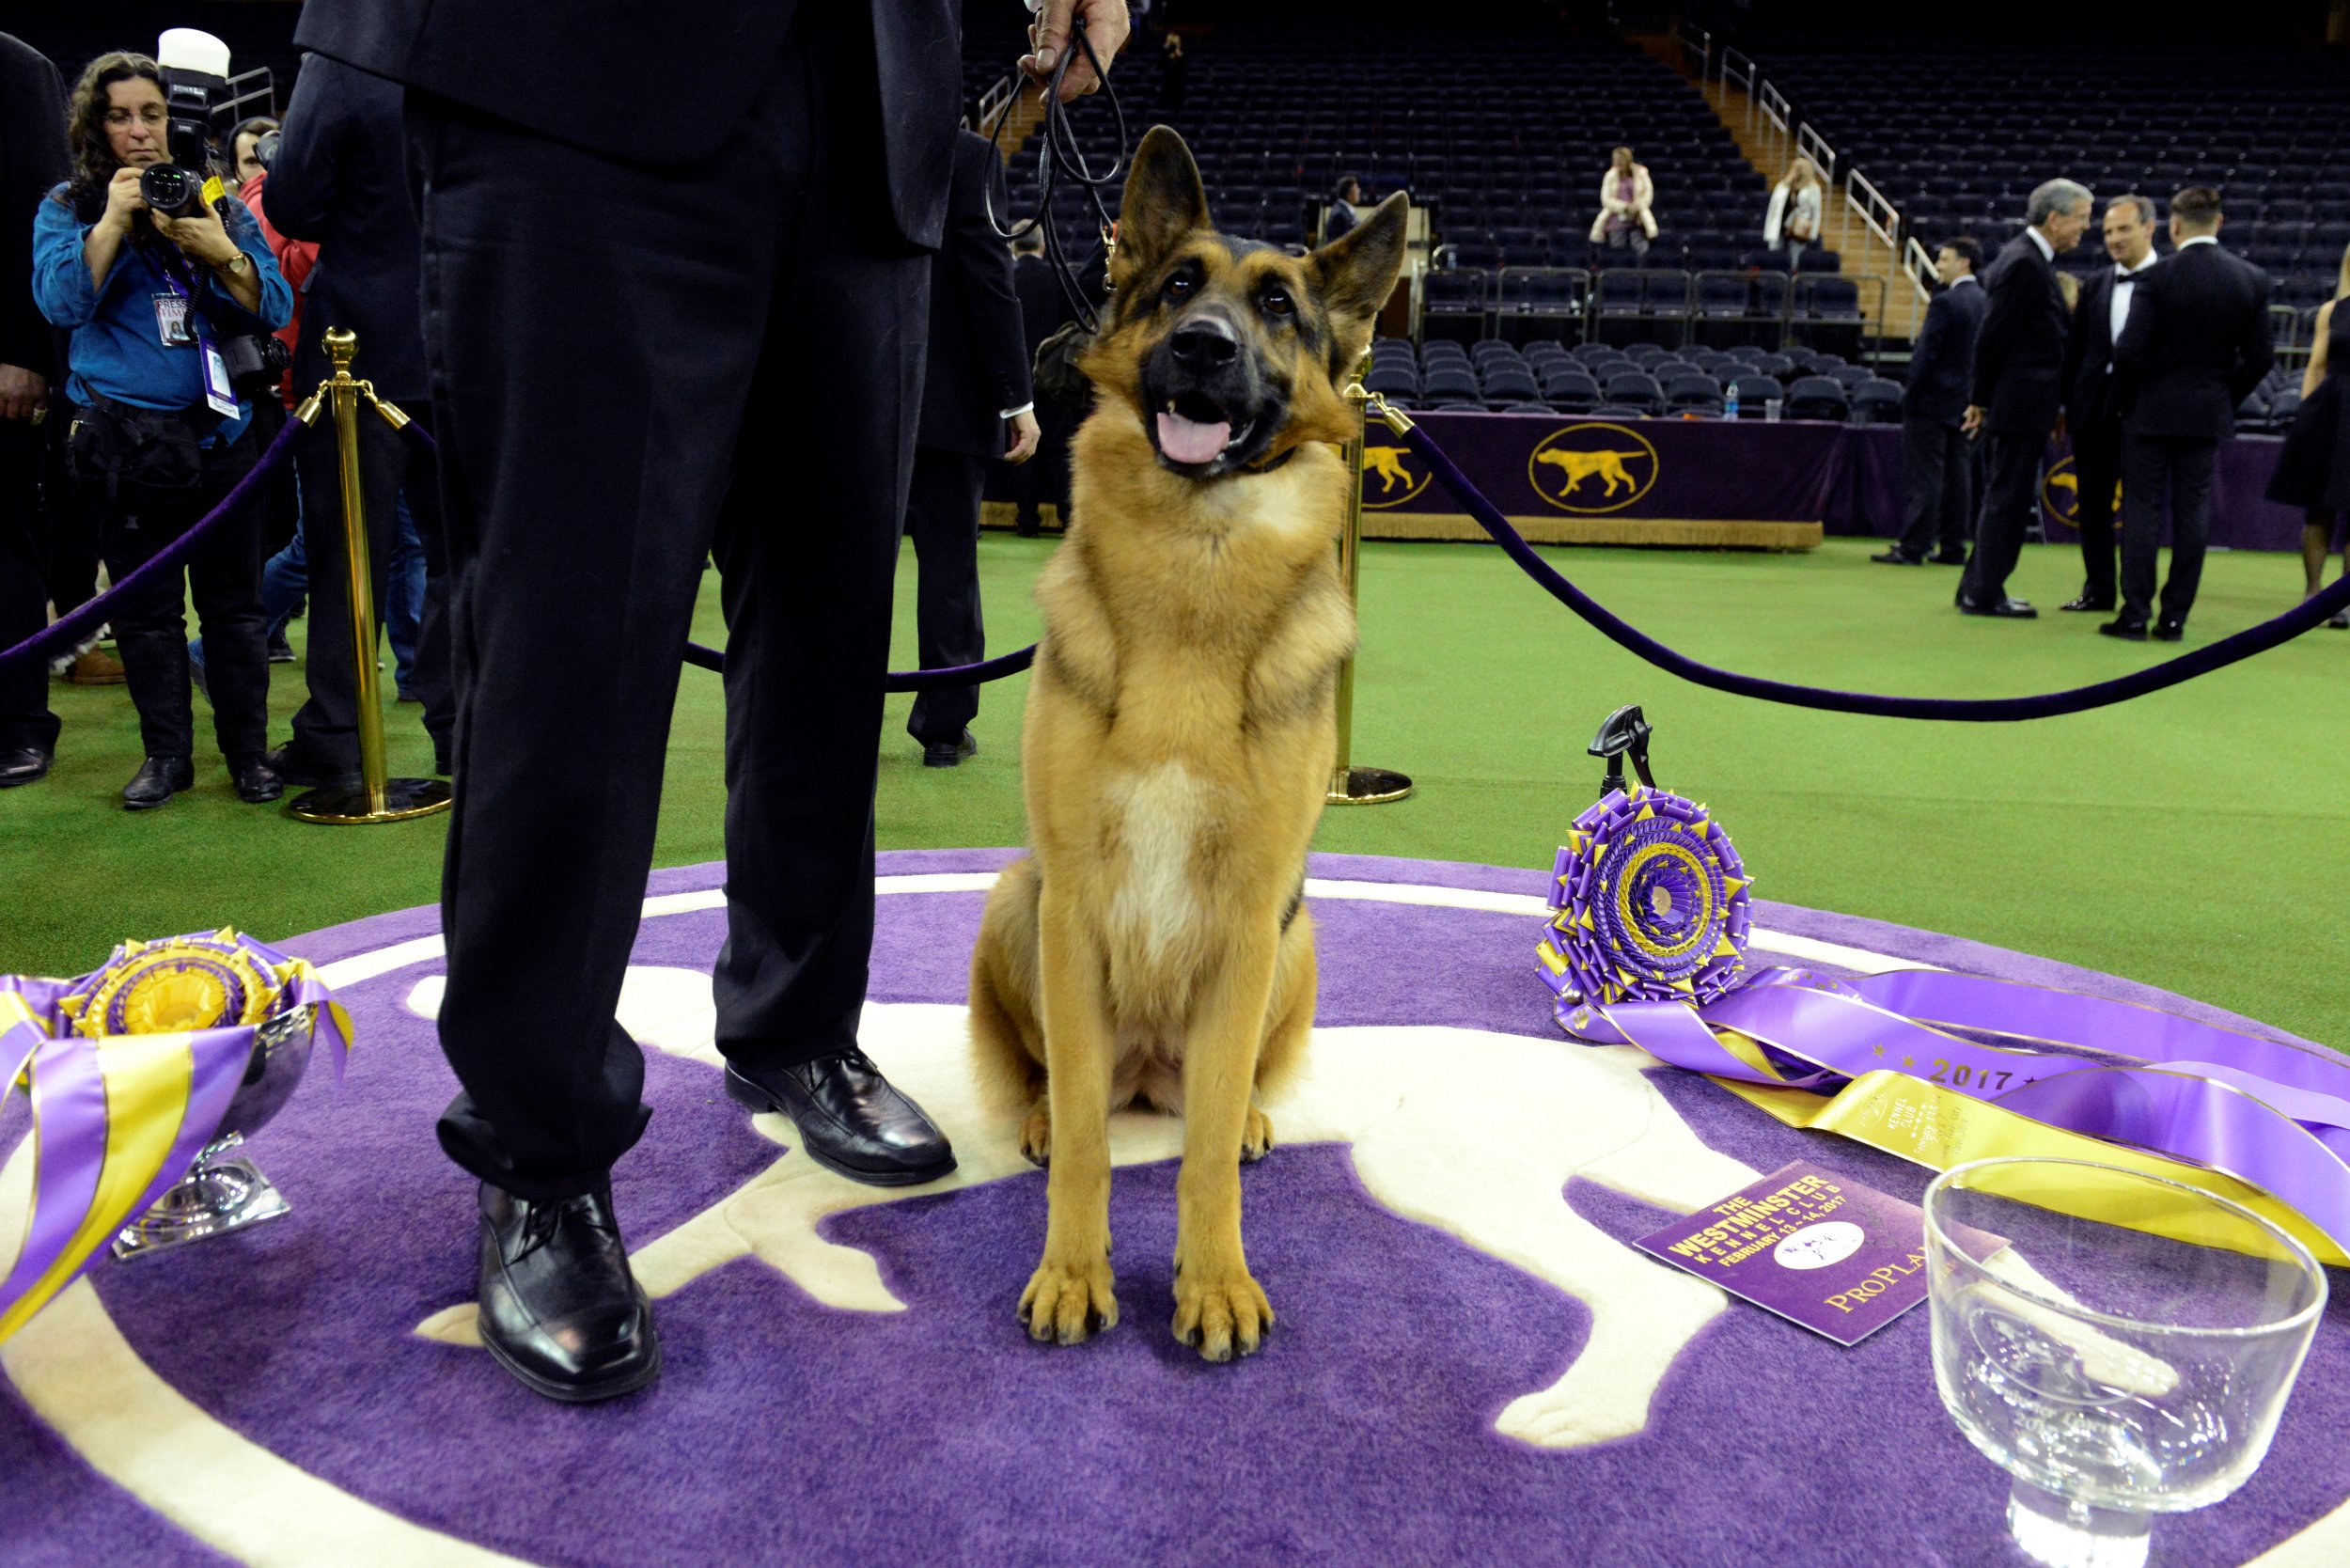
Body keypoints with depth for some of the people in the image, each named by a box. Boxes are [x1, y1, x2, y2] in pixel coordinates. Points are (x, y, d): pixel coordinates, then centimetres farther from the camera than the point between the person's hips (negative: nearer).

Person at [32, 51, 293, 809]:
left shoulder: (221, 206, 9)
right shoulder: (67, 209, 7)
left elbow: (274, 308, 0)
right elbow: (60, 300, -8)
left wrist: (222, 254, -17)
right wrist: (113, 221, -16)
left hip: (219, 431, 0)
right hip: (125, 440, 0)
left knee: (233, 603, 3)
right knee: (144, 607, 5)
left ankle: (248, 749, 12)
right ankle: (166, 752, 16)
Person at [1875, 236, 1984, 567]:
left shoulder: (1945, 302, -14)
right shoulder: (1984, 301, 10)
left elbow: (1925, 354, -17)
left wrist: (1910, 396, -11)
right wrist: (1974, 396, 16)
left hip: (1932, 403, -8)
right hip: (1964, 402, 8)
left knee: (1922, 476, -5)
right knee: (1957, 475, 9)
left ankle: (1913, 547, -4)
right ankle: (1953, 548, 13)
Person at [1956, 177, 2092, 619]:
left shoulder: (2032, 259, 15)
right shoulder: (2023, 264, -16)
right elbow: (1993, 335, -17)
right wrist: (1982, 400, -11)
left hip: (2019, 404, 10)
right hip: (2021, 402, -10)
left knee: (2003, 497, 14)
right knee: (2007, 498, -4)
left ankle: (1978, 588, 20)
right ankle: (1985, 593, 3)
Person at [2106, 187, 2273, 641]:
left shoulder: (2157, 277, -11)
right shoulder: (2252, 280, 2)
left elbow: (2129, 351, -14)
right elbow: (2260, 357, 3)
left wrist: (2130, 398, 2)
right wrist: (2225, 399, 16)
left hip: (2151, 412, -3)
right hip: (2209, 416, 3)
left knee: (2142, 509, 2)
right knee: (2193, 513, 7)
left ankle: (2135, 615, 1)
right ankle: (2175, 617, 9)